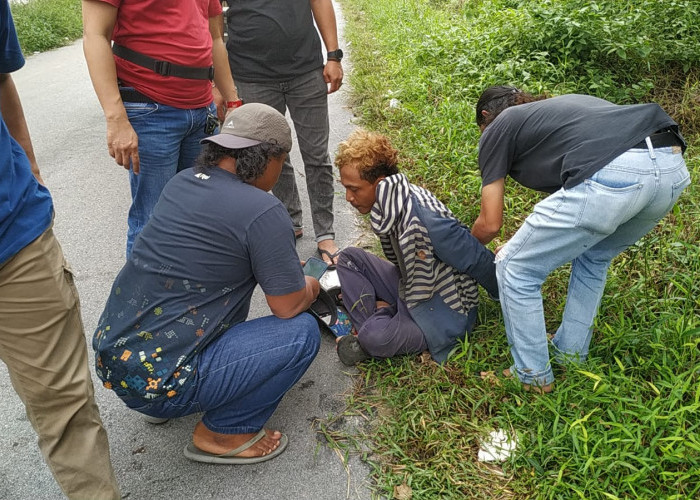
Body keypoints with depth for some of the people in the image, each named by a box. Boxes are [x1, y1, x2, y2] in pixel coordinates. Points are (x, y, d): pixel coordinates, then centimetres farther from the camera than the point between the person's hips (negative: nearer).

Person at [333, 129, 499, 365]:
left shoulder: (424, 217, -32)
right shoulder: (390, 206, -4)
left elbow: (477, 260, -20)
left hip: (444, 313, -9)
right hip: (410, 290, 9)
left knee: (374, 338, -33)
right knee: (349, 258, 4)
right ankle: (379, 319, -7)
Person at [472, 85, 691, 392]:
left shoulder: (495, 131, 19)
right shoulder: (559, 106, 37)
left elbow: (490, 225, 18)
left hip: (611, 176, -8)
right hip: (674, 169, 8)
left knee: (515, 269, 12)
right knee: (593, 258, 33)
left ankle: (532, 377, 25)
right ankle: (572, 354, 42)